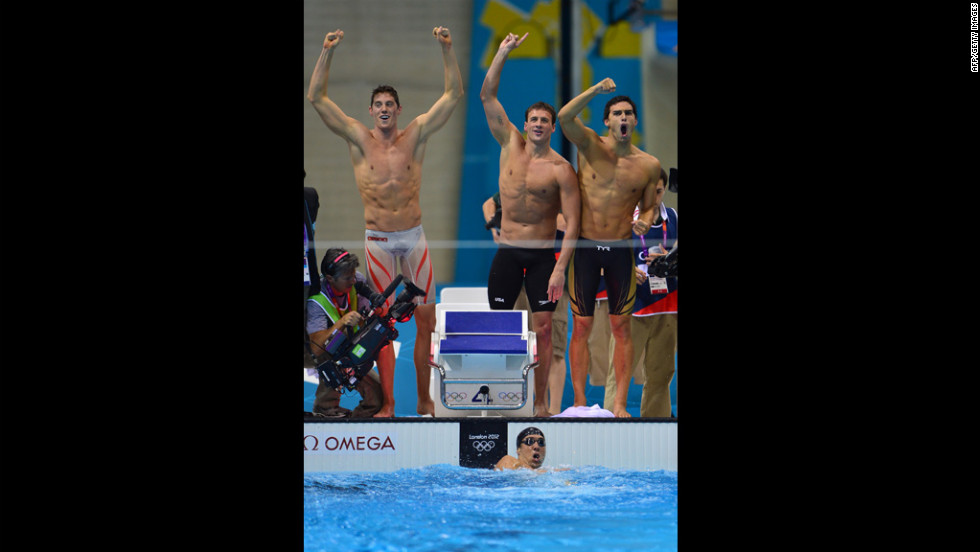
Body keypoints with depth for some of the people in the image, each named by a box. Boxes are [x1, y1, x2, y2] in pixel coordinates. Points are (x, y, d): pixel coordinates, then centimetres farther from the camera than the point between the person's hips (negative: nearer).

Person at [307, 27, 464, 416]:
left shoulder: (415, 136, 3)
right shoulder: (359, 139, 1)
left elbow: (454, 93, 0)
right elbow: (316, 98, -5)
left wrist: (447, 48, -10)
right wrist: (328, 52, -13)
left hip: (414, 237, 1)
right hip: (377, 239, -1)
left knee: (426, 318, -1)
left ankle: (424, 398, 8)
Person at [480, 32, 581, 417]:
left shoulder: (561, 169, -6)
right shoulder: (511, 146, 4)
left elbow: (572, 222, -9)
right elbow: (487, 96, 1)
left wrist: (560, 268, -17)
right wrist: (503, 53, -7)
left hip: (543, 254, -3)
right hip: (507, 251, 3)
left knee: (543, 327, -2)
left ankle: (540, 402, 4)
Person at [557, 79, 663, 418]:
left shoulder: (649, 165, 1)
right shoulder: (590, 145, -4)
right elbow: (565, 117, -21)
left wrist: (645, 221, -10)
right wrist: (597, 90, -26)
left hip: (621, 250, 1)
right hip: (585, 247, -1)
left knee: (621, 327, 2)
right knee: (582, 327, 2)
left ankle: (620, 402, 5)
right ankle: (579, 401, 6)